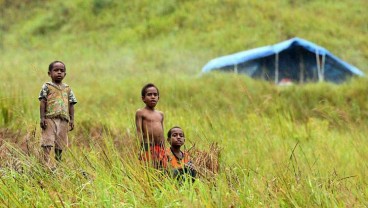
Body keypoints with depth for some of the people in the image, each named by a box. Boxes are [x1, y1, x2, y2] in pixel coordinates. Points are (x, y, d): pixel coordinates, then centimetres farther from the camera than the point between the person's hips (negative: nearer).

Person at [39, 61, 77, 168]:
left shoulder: (67, 89, 13)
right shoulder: (47, 87, 2)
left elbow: (71, 105, 13)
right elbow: (43, 102, -2)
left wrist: (72, 119, 6)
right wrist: (42, 118, -10)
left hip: (63, 119, 4)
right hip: (50, 118, -4)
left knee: (60, 143, 9)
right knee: (47, 143, -9)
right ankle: (46, 163, -14)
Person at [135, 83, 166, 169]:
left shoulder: (160, 114, 18)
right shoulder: (140, 112, 1)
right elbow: (139, 132, -5)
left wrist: (163, 150, 16)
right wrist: (141, 148, -13)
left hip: (160, 148, 6)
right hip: (148, 148, -6)